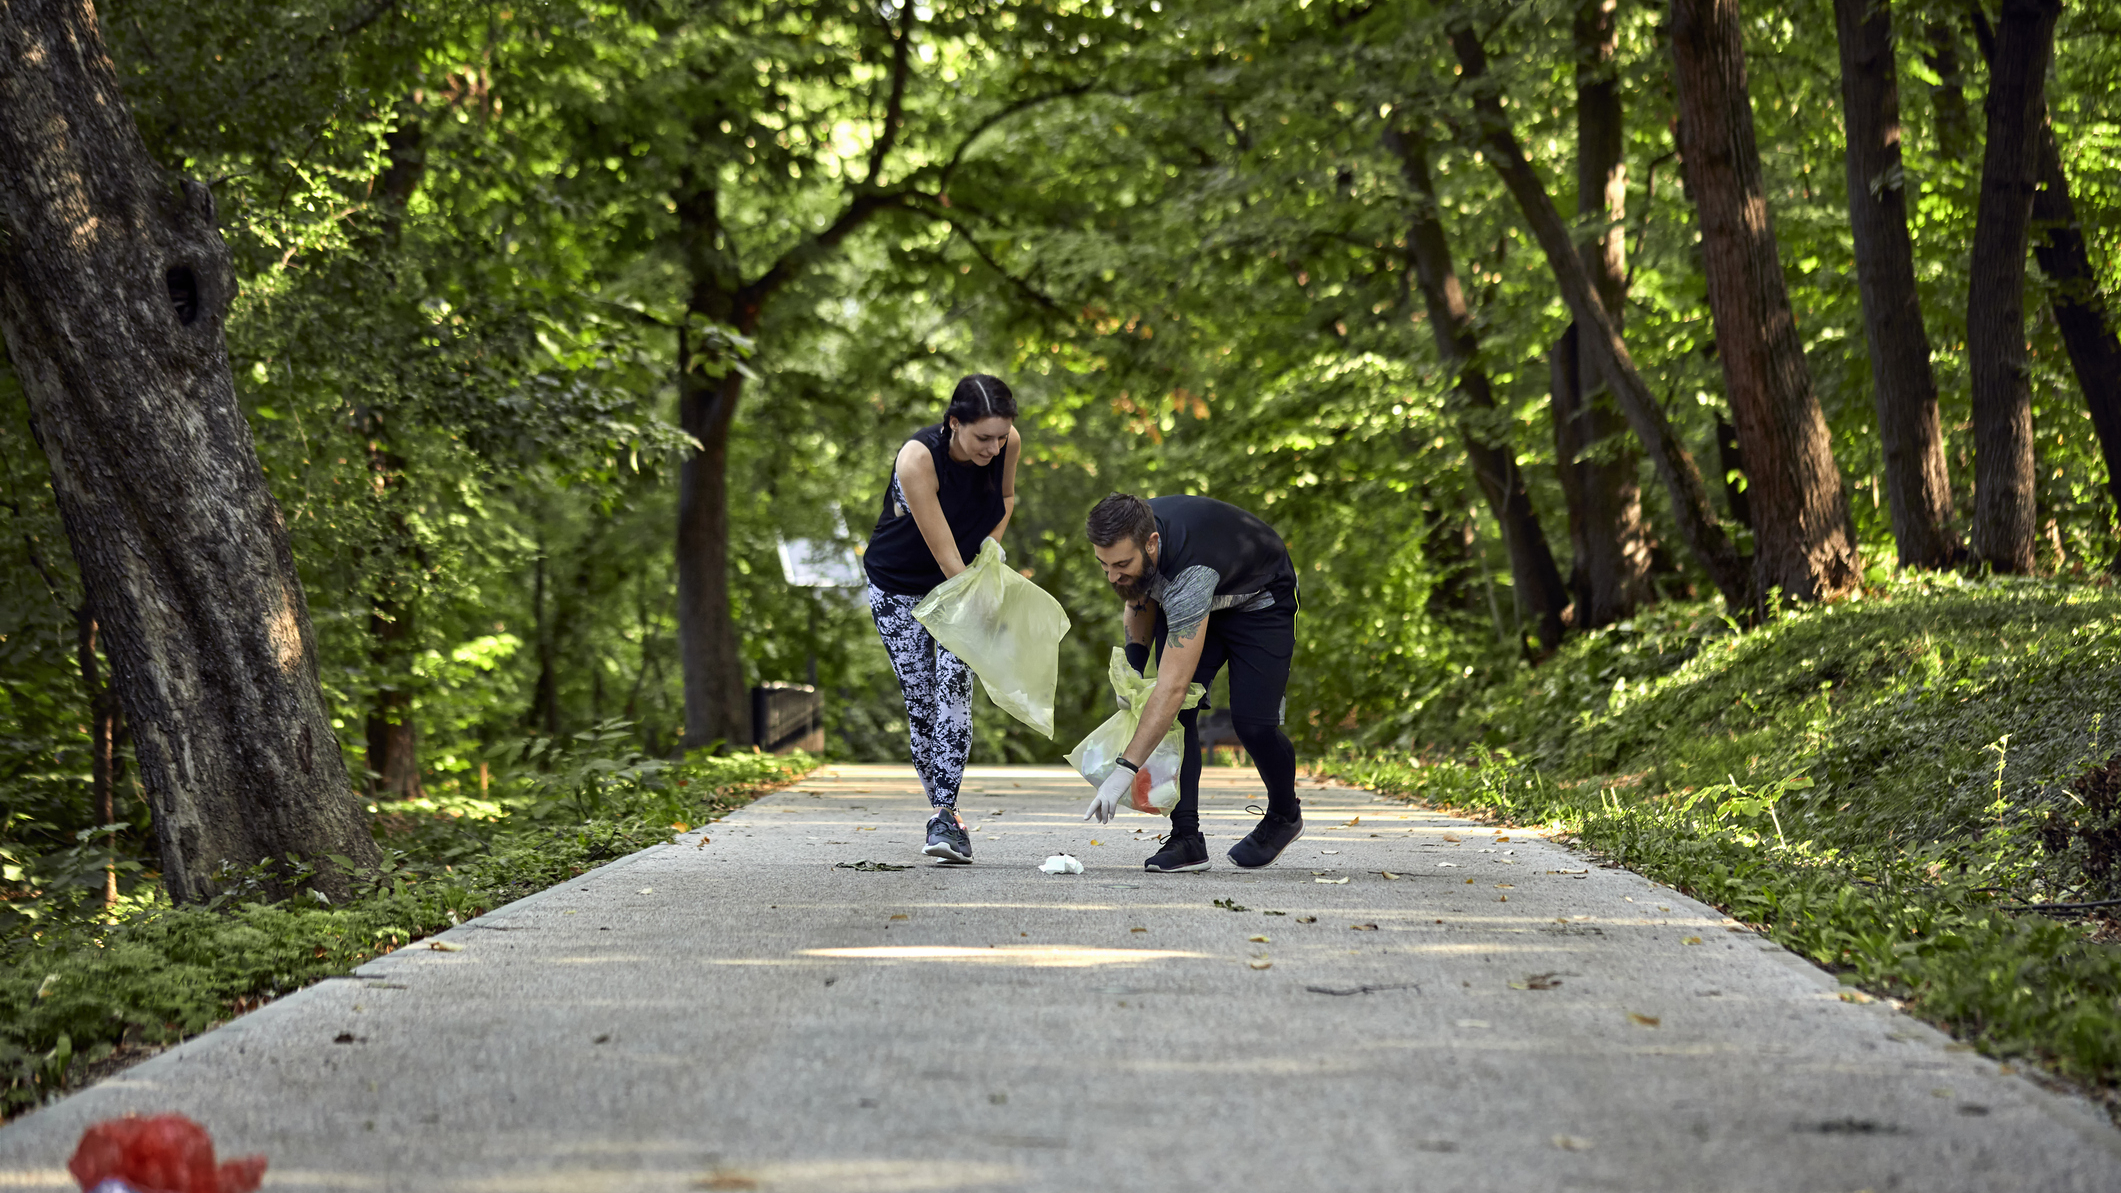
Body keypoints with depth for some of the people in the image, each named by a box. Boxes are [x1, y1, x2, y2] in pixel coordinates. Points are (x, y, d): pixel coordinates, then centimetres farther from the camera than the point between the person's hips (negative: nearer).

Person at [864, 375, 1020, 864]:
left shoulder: (1008, 443, -19)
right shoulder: (918, 458, -34)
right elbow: (945, 557, -34)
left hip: (963, 578, 3)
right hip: (899, 584, -3)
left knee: (953, 687, -15)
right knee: (920, 701, -3)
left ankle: (943, 816, -19)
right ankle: (947, 810, 13)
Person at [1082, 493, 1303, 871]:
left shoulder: (1190, 571, -46)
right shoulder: (1126, 538, -24)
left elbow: (1172, 686, -48)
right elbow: (1140, 597, 2)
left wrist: (1125, 770, -51)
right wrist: (1132, 665, -12)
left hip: (1260, 602, -6)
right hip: (1185, 606, 6)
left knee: (1252, 721, -16)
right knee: (1175, 714, -14)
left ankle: (1285, 815, 14)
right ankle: (1186, 839, -10)